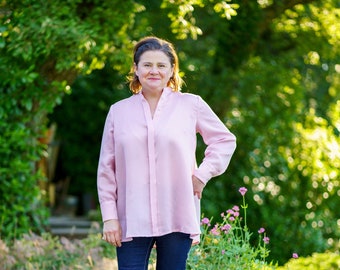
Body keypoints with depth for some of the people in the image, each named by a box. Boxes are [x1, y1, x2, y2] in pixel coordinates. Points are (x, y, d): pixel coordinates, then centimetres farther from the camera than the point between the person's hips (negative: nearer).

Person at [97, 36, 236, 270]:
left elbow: (225, 140, 14)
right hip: (132, 220, 1)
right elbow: (106, 169, 7)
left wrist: (203, 174, 1)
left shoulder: (191, 105, 4)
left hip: (176, 218, 0)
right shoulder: (118, 111, 7)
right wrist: (109, 216, 1)